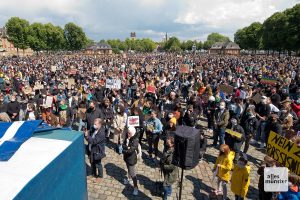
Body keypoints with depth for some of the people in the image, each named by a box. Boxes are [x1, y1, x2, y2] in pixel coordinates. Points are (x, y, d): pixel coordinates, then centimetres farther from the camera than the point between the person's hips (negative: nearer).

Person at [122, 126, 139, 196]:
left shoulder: (135, 140, -25)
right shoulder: (127, 137, -4)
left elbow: (131, 149, -29)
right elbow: (123, 145, -8)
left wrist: (124, 150, -15)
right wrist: (127, 147, -26)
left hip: (132, 158, -7)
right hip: (127, 157, 7)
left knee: (133, 173, -1)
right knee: (129, 169, 29)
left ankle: (135, 187, 11)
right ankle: (129, 179, 53)